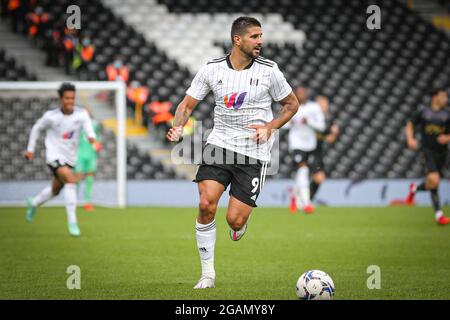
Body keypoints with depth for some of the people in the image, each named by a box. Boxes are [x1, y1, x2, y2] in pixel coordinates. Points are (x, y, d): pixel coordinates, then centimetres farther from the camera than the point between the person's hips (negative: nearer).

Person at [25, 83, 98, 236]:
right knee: (71, 180, -28)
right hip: (54, 156, -5)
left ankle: (34, 203, 55)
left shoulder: (81, 114, -10)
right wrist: (30, 149, 7)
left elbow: (87, 124, -31)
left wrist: (91, 136, -52)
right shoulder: (51, 116, -12)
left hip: (69, 158, 5)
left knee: (55, 190, 22)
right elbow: (37, 128, 5)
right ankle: (72, 222, -23)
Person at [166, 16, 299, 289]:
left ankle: (241, 221, 32)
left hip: (254, 153, -1)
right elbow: (187, 104, 6)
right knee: (206, 204, -20)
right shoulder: (212, 69, -1)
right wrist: (178, 127, -15)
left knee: (235, 221, -10)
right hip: (219, 144, 1)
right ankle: (208, 272, -4)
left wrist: (270, 127, -8)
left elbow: (292, 104, 9)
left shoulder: (269, 70, -4)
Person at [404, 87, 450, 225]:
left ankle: (415, 188, 45)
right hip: (428, 151, -3)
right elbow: (409, 126, 14)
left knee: (432, 183, 9)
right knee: (434, 180, -21)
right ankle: (438, 214, -10)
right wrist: (410, 139, -3)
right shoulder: (423, 113, 4)